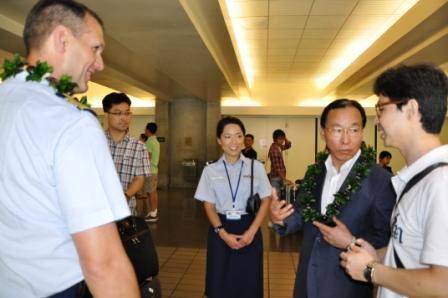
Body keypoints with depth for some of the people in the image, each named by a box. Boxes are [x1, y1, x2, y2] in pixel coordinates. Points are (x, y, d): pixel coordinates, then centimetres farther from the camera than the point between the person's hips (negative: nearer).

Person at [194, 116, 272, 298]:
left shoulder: (256, 167, -2)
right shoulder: (210, 170, -1)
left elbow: (266, 201, -1)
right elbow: (209, 206, 0)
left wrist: (251, 232, -10)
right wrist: (223, 233, -12)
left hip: (249, 229, 0)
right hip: (221, 230, 1)